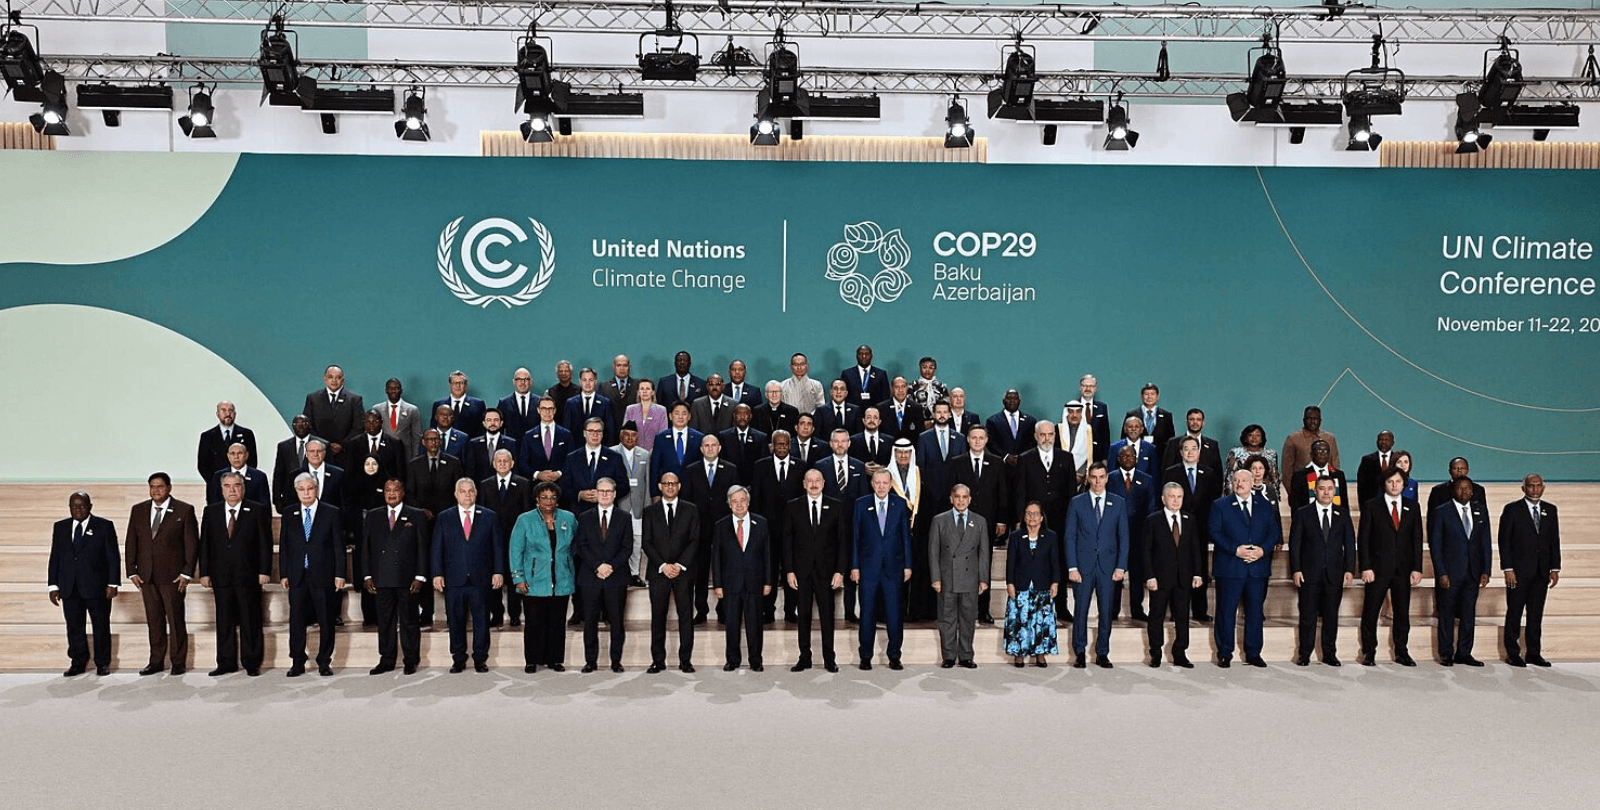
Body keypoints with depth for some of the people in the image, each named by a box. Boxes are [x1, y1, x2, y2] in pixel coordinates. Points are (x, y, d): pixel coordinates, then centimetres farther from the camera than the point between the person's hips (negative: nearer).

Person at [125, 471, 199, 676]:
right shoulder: (138, 510, 10)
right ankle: (156, 662, 18)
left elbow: (192, 543, -3)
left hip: (173, 575, -4)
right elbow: (131, 542, 12)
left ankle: (178, 662, 10)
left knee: (176, 620, 0)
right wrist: (132, 571, 4)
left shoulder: (184, 511, -2)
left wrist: (186, 573, -8)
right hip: (146, 575, 4)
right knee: (153, 621, 9)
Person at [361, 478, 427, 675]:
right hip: (381, 580, 2)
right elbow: (366, 548, 11)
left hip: (407, 580, -2)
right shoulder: (372, 516, 12)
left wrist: (420, 577, -6)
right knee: (385, 622, 7)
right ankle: (386, 661, 17)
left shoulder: (416, 516, 5)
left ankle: (410, 661, 12)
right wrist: (367, 576, 2)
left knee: (409, 621, 3)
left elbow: (422, 548, 2)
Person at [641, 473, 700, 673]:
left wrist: (680, 565, -9)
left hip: (684, 571, 0)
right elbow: (647, 542, 3)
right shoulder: (650, 511, 9)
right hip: (658, 571, 0)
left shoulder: (691, 510, 8)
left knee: (686, 616, 0)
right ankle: (658, 660, 9)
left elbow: (694, 540, 2)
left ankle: (685, 660, 7)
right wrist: (663, 565, -9)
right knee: (658, 616, 2)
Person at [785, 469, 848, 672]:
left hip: (826, 570, 0)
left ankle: (829, 659, 15)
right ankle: (804, 658, 16)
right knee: (803, 616, 6)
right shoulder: (793, 507, 4)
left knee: (827, 615, 4)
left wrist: (840, 571, -5)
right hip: (802, 570, 0)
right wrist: (789, 570, -4)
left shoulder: (836, 507, 3)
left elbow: (843, 540, 2)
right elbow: (787, 541, 3)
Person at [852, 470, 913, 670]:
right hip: (868, 567, 0)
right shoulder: (861, 504, 2)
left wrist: (907, 565, 2)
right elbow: (855, 536, 3)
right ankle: (866, 657, 16)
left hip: (893, 567, 0)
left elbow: (906, 535, 6)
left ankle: (894, 656, 14)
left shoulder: (900, 504, 4)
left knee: (894, 614, 2)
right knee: (867, 613, 5)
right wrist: (854, 566, -1)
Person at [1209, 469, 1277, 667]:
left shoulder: (1264, 505, 11)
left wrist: (1263, 549, -11)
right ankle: (1224, 654, 11)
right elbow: (1214, 532, -6)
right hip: (1229, 567, -3)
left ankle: (1253, 653, 20)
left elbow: (1274, 531, 7)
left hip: (1257, 567, 3)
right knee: (1226, 611, 1)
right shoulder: (1220, 505, 2)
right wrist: (1235, 549, -17)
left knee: (1255, 611, 8)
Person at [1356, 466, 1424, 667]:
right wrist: (1365, 567, -9)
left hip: (1403, 569, 3)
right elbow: (1363, 539, -2)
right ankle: (1369, 653, 10)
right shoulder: (1371, 506, 1)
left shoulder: (1412, 507, 10)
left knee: (1402, 612, 7)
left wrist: (1417, 568, 1)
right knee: (1370, 612, 0)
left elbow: (1417, 539, 8)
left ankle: (1401, 653, 18)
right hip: (1378, 568, -2)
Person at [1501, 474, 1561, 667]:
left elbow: (1555, 541, 11)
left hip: (1541, 572, 4)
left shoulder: (1550, 510, 10)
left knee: (1536, 614, 8)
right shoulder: (1512, 509, -3)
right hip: (1519, 571, -4)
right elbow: (1504, 541, -5)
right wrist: (1508, 569, -11)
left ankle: (1534, 653, 15)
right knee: (1514, 613, 1)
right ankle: (1512, 653, 7)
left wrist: (1555, 569, 5)